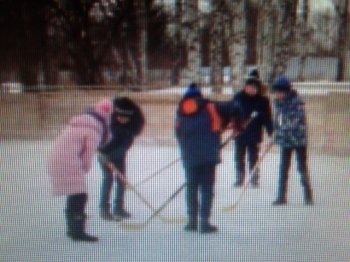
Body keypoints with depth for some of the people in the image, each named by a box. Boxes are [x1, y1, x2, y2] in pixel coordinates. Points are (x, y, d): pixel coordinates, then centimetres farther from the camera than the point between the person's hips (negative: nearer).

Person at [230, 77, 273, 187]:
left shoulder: (262, 101, -4)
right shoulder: (237, 98, 0)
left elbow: (267, 118, -3)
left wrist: (271, 132, -7)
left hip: (254, 135, -2)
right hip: (239, 133, 2)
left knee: (253, 159, 6)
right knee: (239, 158, 10)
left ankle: (254, 179, 16)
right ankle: (239, 179, 21)